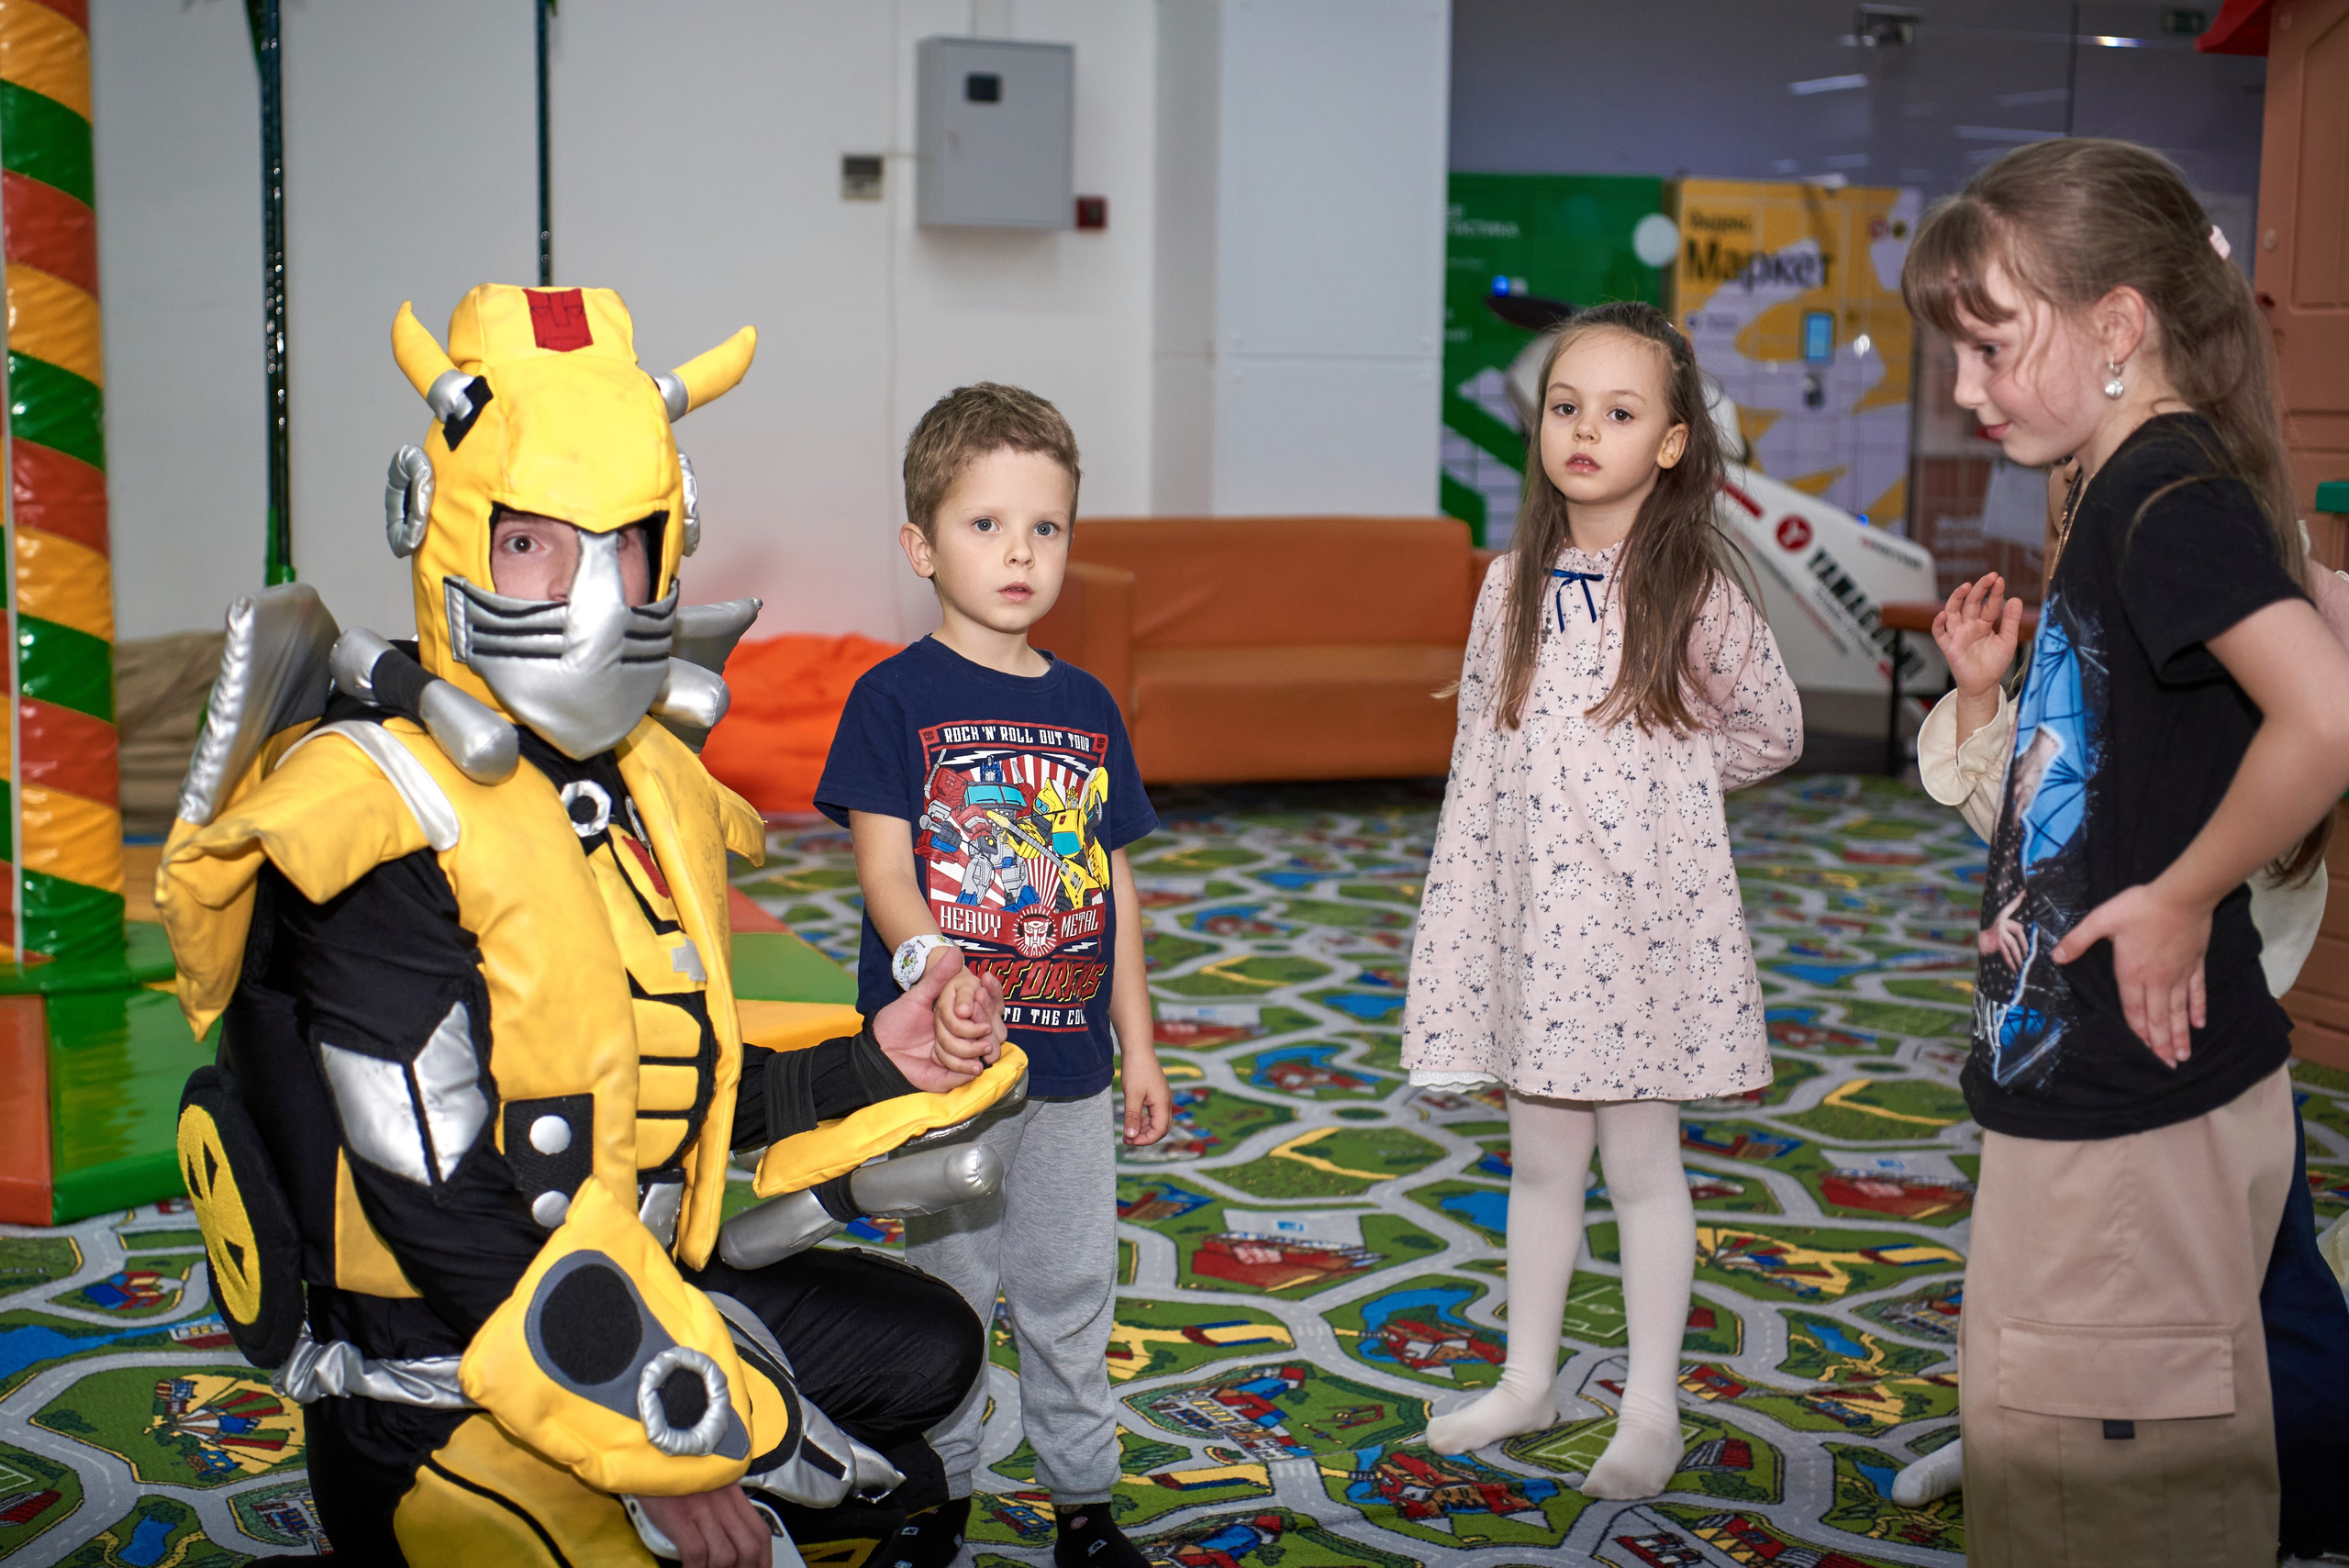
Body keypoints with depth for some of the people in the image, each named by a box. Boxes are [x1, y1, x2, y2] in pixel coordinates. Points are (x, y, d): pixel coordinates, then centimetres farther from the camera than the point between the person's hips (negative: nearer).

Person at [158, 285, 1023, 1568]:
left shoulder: (654, 787, 7)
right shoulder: (381, 814, -21)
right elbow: (442, 1207, -24)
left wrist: (871, 1067, -3)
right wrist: (650, 1454, -22)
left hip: (622, 1290, 9)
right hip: (435, 1384, -9)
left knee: (926, 1346, 15)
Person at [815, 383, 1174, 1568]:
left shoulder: (1088, 706, 8)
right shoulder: (896, 698, -7)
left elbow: (1112, 885, 12)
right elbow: (883, 863, -15)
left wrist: (1138, 1046, 12)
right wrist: (931, 966, -34)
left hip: (1070, 1063, 4)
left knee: (1072, 1293, 14)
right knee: (947, 1293, 9)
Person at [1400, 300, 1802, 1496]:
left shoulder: (1693, 590, -8)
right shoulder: (1512, 587, 4)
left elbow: (1773, 732, 4)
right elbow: (1477, 770, 7)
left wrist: (1655, 780, 4)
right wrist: (1452, 935, 4)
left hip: (1644, 915, -4)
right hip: (1533, 916, 4)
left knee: (1641, 1164, 6)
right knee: (1539, 1159, 15)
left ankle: (1651, 1410, 19)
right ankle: (1527, 1381, 30)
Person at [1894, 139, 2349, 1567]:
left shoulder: (2174, 494, -17)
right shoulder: (2122, 497, 13)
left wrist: (2184, 897, -23)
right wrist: (1989, 690, 2)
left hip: (2140, 1110, -10)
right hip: (2075, 1087, 10)